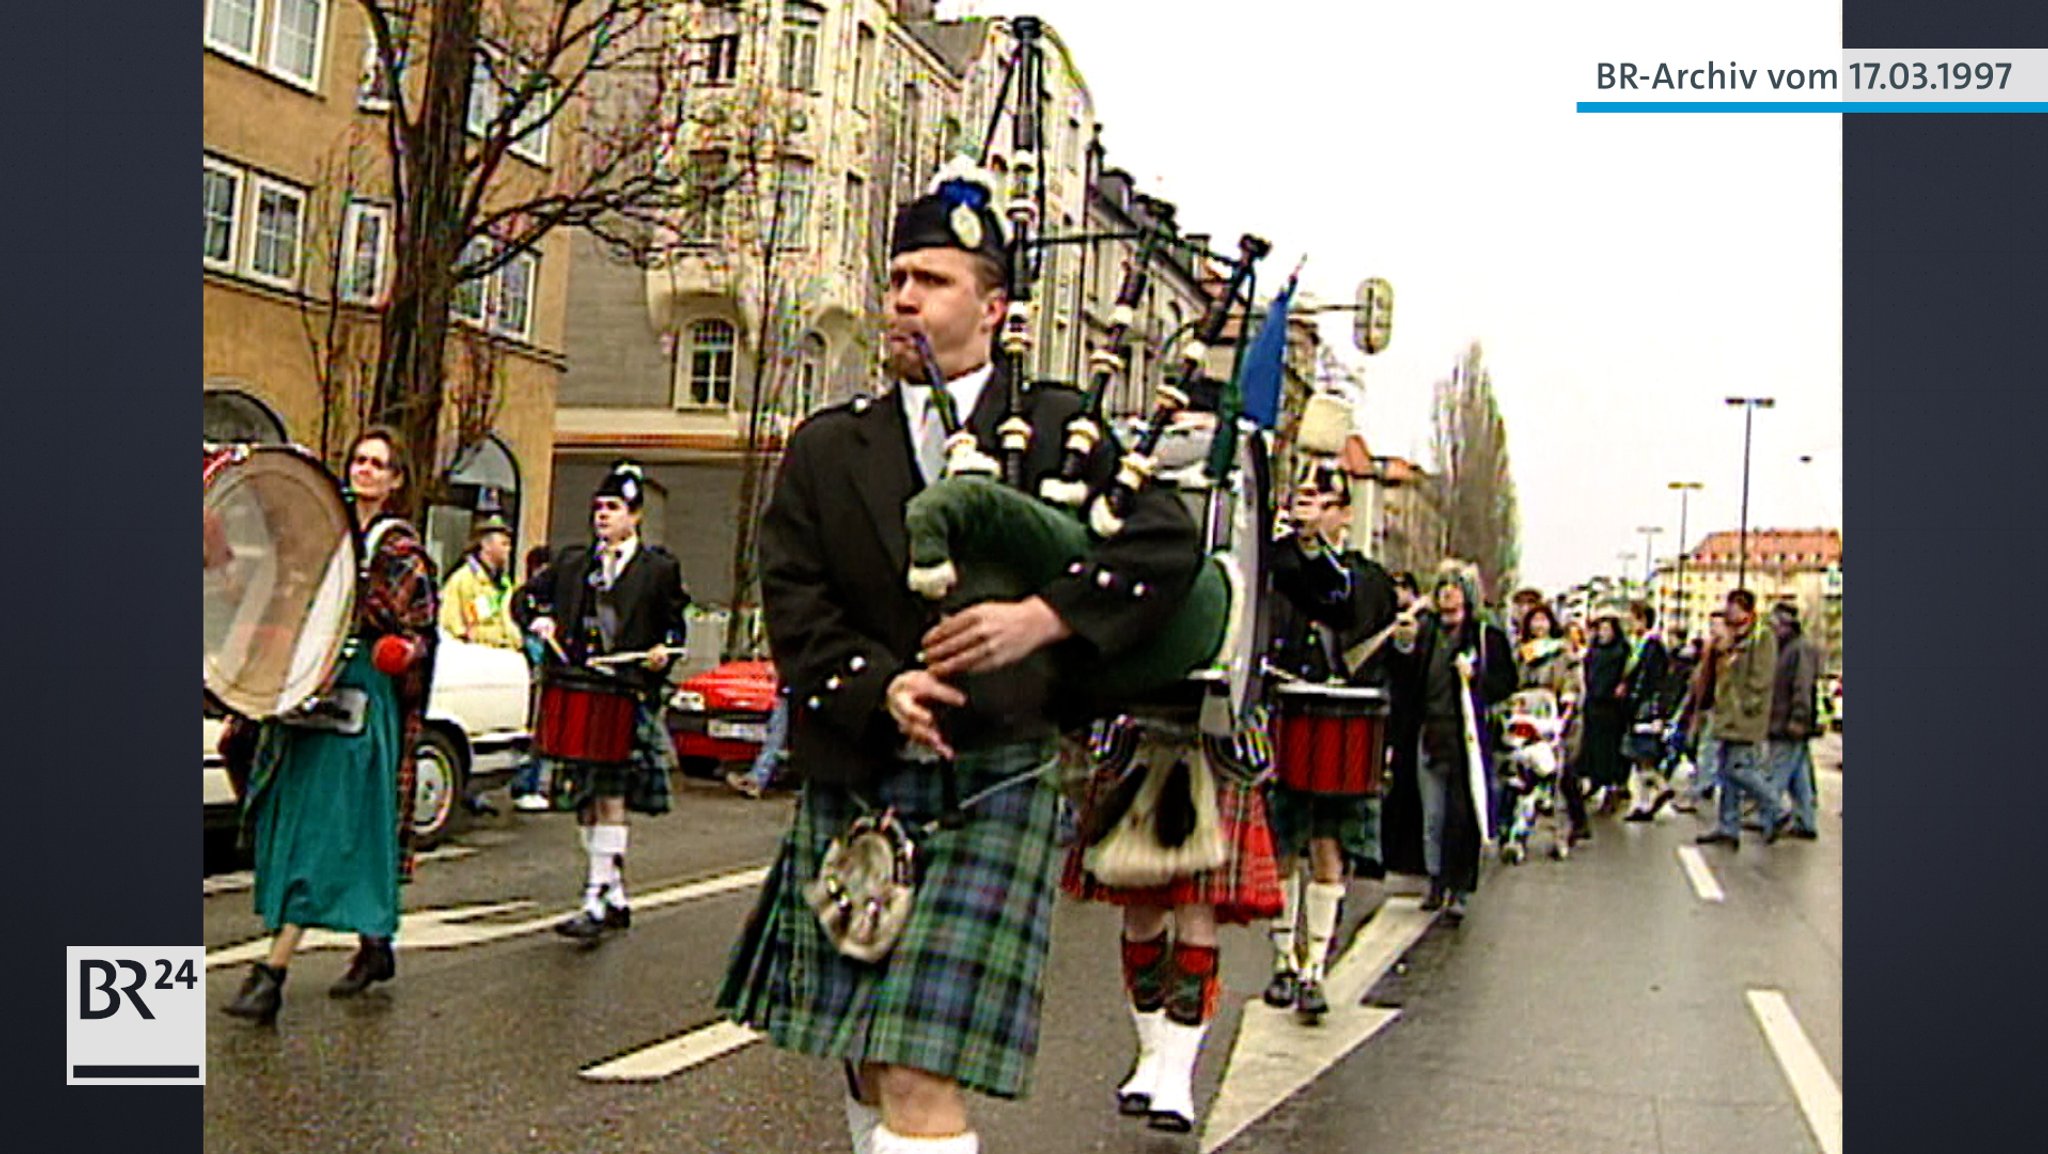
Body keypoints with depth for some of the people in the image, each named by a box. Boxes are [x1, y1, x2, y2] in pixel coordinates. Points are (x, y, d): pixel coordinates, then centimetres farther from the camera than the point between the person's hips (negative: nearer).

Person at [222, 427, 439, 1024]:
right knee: (327, 827, 11)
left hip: (358, 700, -7)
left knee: (318, 830, -9)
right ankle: (375, 947, 25)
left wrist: (403, 650, -25)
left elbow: (417, 633, -6)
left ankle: (272, 972, -11)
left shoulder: (400, 549, -2)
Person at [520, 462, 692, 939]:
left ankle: (596, 903, -11)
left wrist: (664, 651, -10)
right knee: (585, 801, 9)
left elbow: (675, 625, 10)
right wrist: (540, 619, 0)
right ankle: (616, 896, 22)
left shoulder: (659, 568, 4)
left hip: (628, 699, -5)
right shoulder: (571, 562, 14)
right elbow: (530, 593, 21)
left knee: (610, 799, -10)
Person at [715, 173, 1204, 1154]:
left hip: (993, 786, -3)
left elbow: (1168, 541, -5)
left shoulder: (1056, 428, 5)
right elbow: (796, 610, 3)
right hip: (852, 787, 4)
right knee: (867, 1071, 15)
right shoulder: (827, 448, 11)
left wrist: (1044, 614, -19)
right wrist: (880, 688, -15)